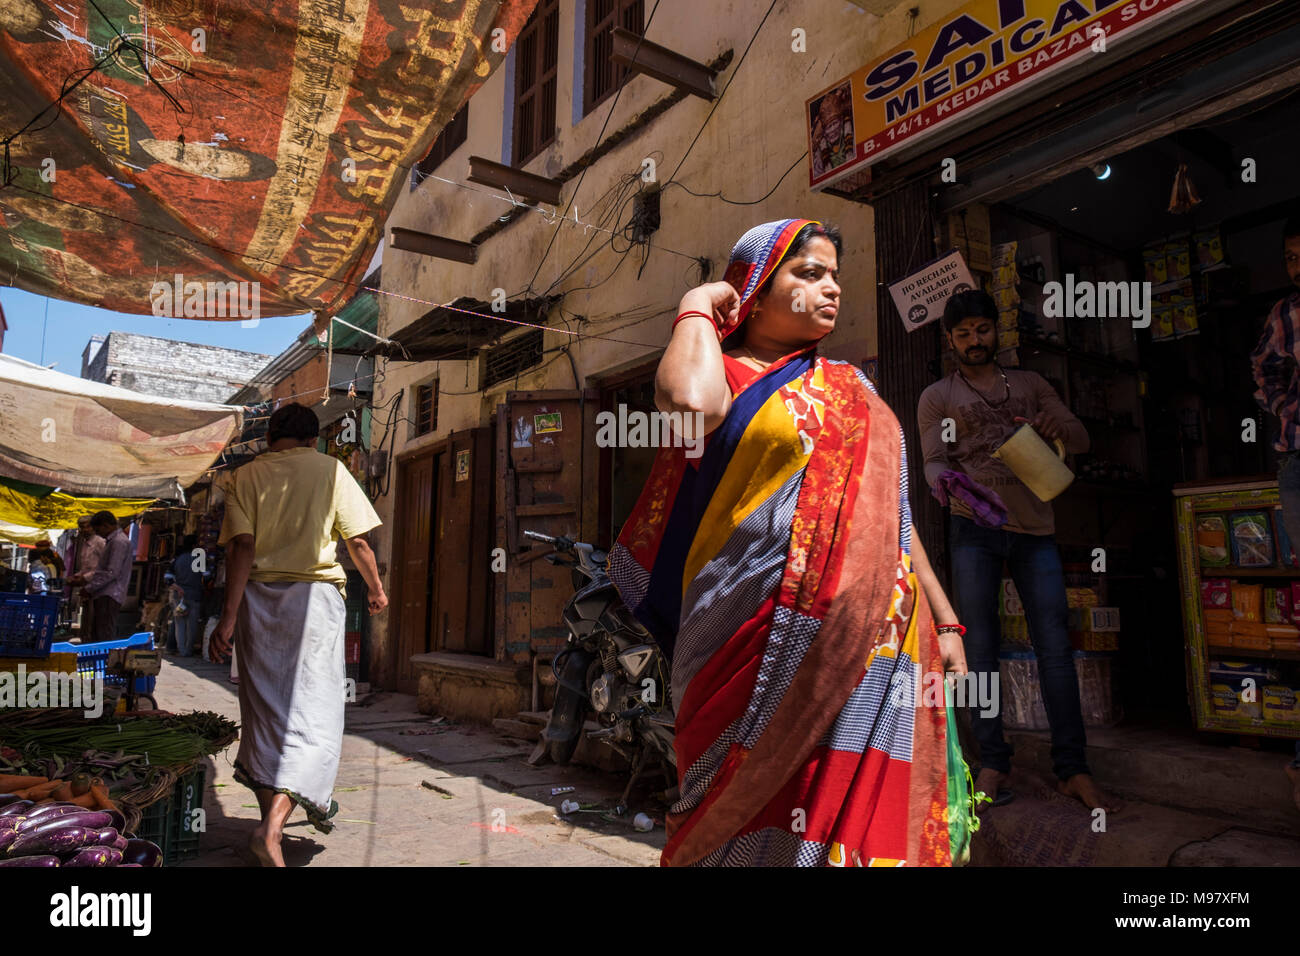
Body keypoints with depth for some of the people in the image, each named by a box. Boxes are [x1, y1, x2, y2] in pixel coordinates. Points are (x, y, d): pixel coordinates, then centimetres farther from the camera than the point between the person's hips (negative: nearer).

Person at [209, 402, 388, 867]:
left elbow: (242, 546, -5)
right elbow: (358, 541, 0)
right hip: (313, 593, -3)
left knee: (264, 707, 13)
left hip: (257, 596, 3)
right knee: (312, 708, -2)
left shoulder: (247, 475, 7)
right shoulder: (329, 468, 3)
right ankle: (272, 828, -16)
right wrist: (376, 590, 14)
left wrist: (229, 616, -8)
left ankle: (271, 813, 25)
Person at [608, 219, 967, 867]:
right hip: (773, 643, -5)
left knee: (863, 815, 10)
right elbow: (690, 403, -25)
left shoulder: (851, 387, 18)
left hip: (876, 643, 6)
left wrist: (943, 620, 16)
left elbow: (889, 510, 20)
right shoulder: (726, 376, 1)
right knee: (760, 819, 4)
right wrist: (697, 308, -6)